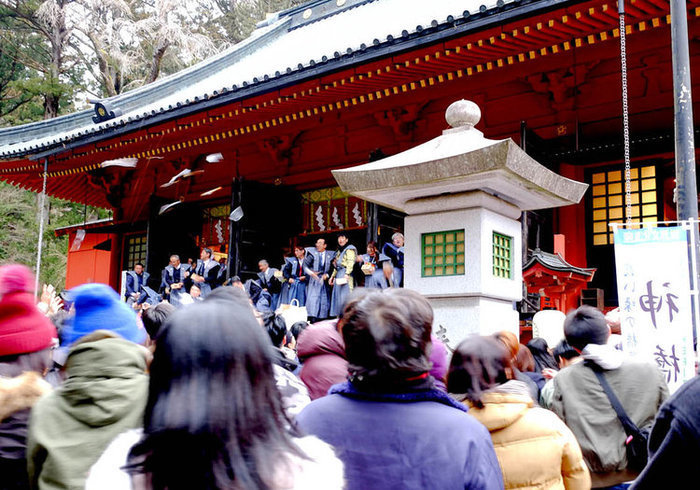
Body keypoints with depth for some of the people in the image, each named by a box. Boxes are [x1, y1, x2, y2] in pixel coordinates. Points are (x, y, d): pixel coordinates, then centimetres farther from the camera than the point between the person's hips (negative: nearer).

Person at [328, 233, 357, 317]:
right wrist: (332, 276, 23)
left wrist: (347, 274, -26)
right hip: (338, 275, 9)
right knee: (337, 296, 7)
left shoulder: (349, 249, -4)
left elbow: (350, 263, -16)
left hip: (345, 275, -9)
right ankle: (338, 315, 10)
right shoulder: (339, 251, 23)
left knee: (345, 294, -13)